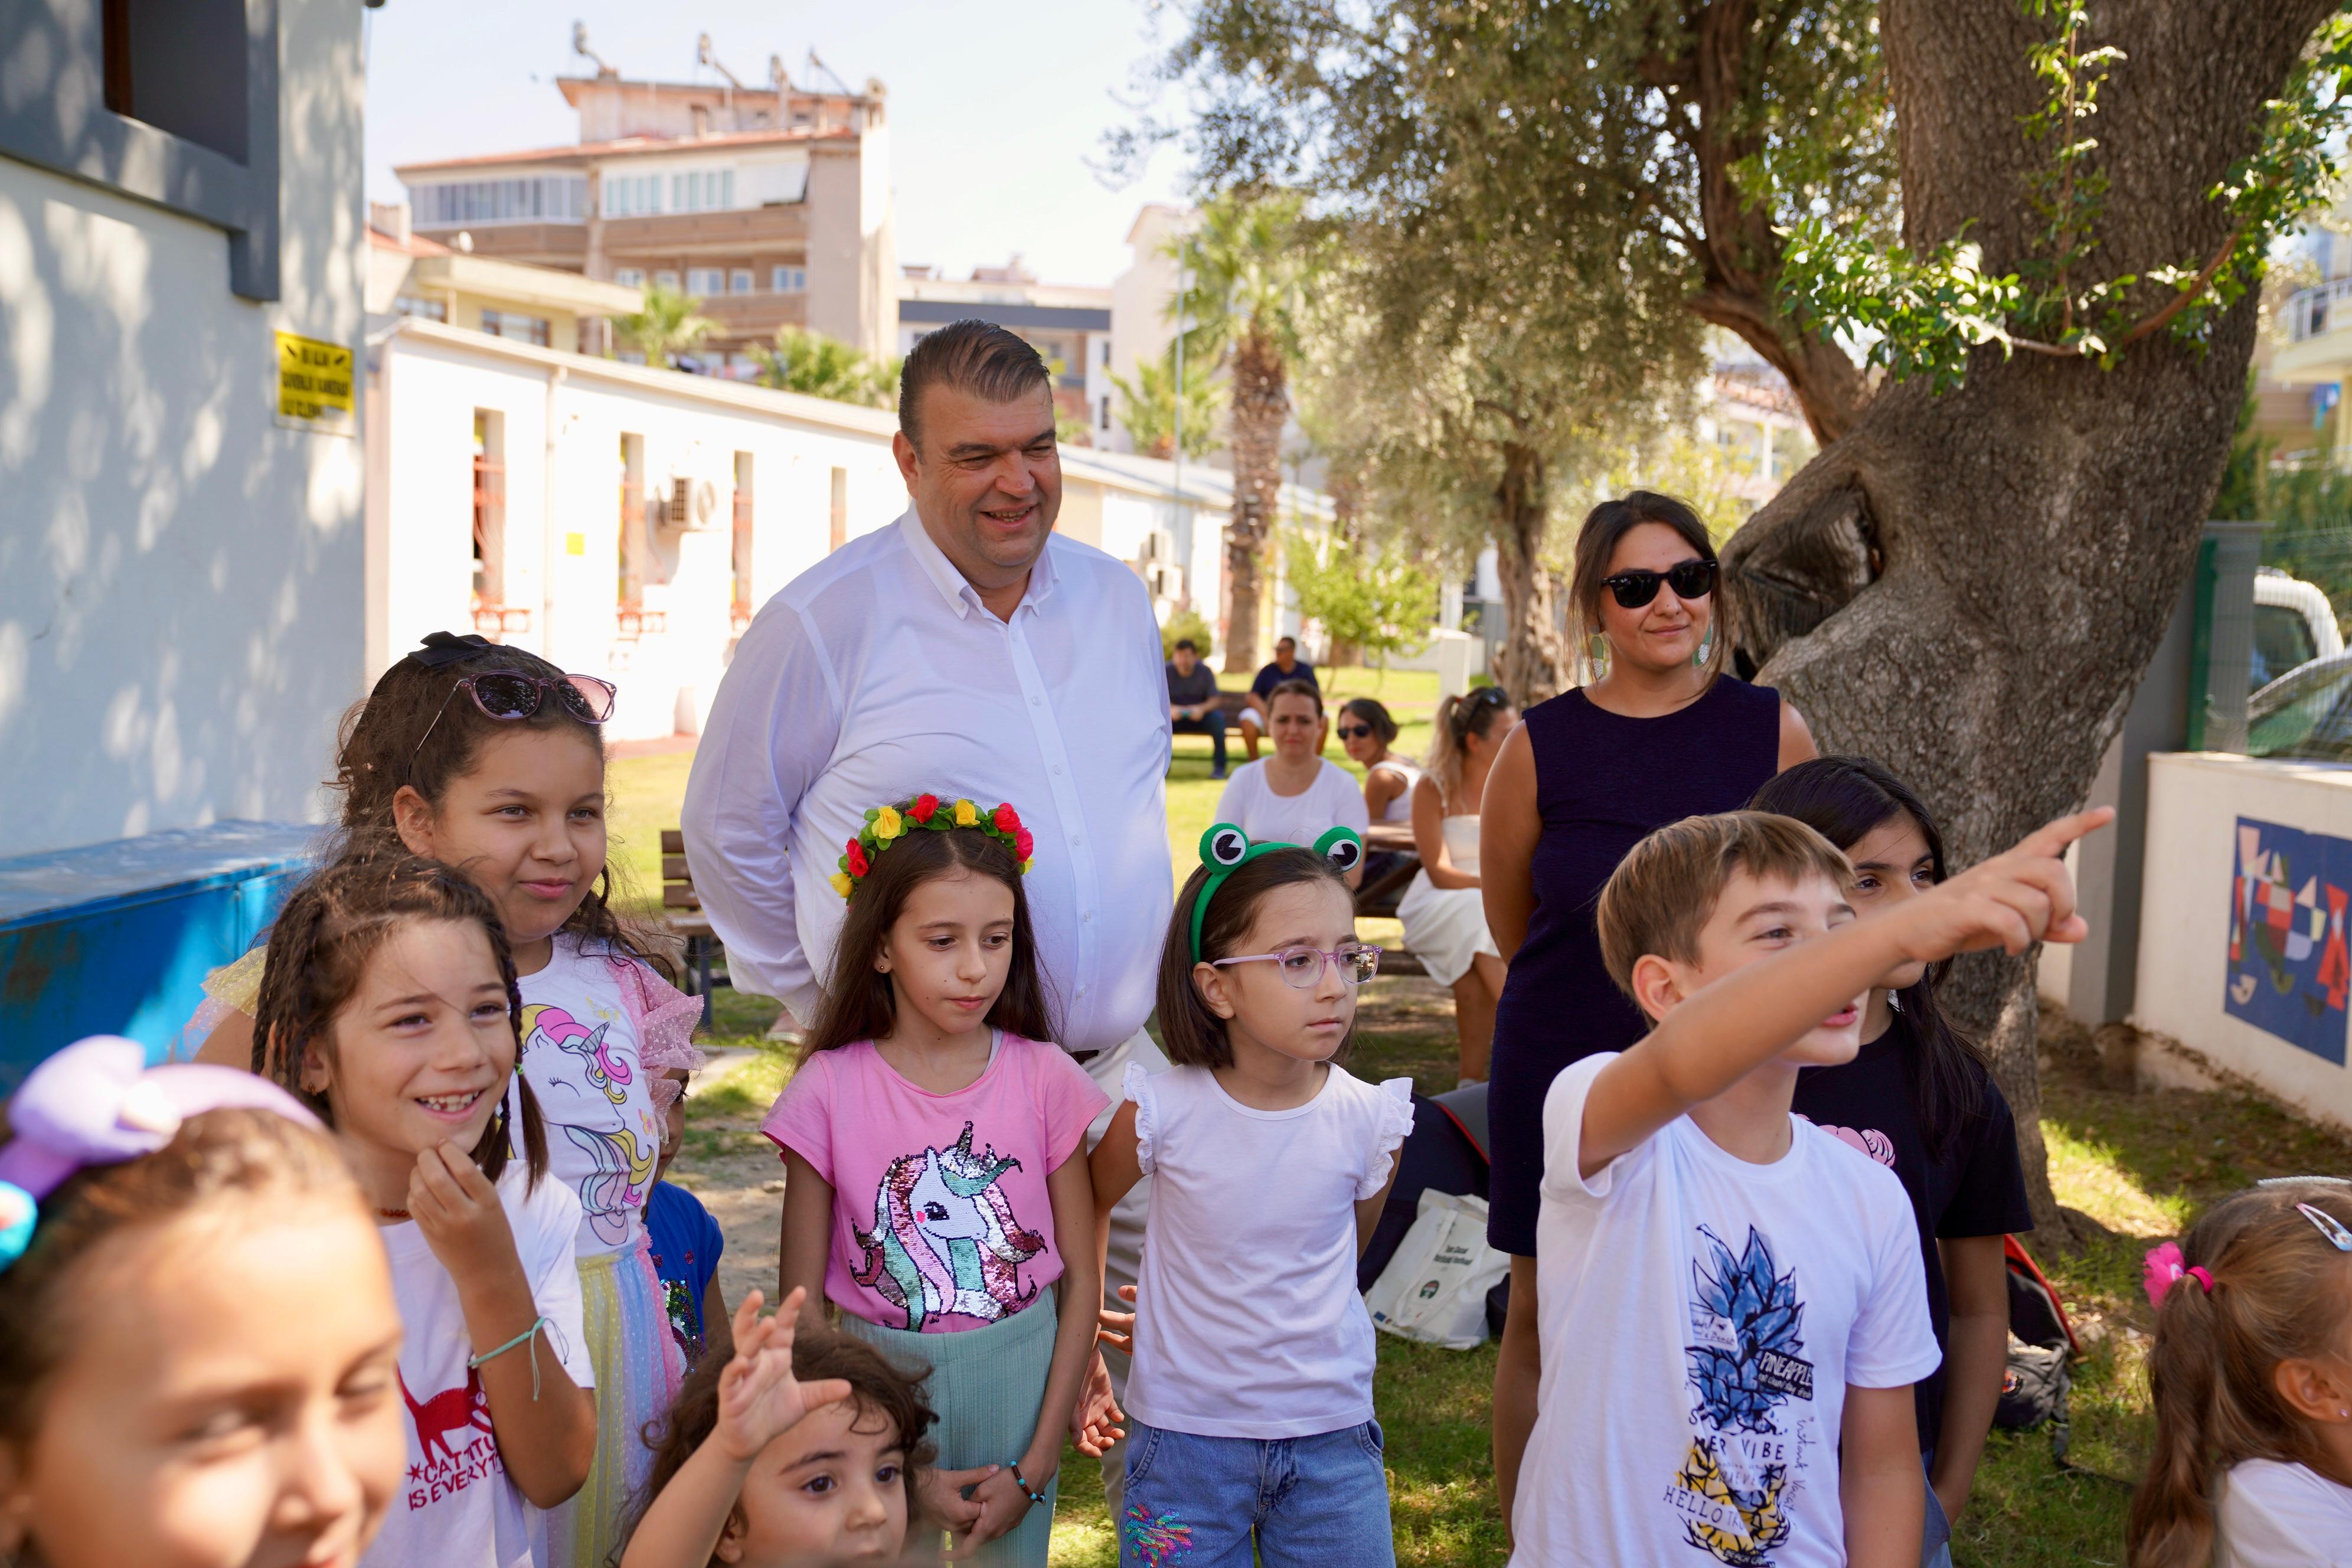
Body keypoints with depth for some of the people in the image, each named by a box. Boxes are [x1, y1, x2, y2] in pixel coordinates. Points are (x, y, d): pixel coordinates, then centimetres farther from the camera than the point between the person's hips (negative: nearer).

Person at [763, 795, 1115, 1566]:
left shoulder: (1045, 1080, -8)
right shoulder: (829, 1091, -10)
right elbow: (801, 1304, -4)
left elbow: (1080, 1279, -4)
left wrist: (1036, 1468, -6)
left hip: (1020, 1385, 1)